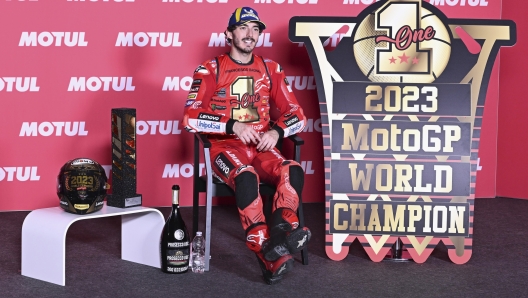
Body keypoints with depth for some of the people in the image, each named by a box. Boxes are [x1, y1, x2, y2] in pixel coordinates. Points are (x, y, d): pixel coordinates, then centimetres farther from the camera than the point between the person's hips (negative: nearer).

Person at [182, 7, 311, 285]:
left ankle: (280, 232, -42)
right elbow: (191, 118, -10)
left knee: (293, 172, -28)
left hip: (262, 147, 4)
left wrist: (276, 131, -10)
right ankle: (269, 256, -35)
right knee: (246, 176, -36)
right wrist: (233, 126, -21)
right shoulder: (210, 70, 1)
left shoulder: (270, 69, 12)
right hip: (226, 146, -4)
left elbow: (297, 115, 12)